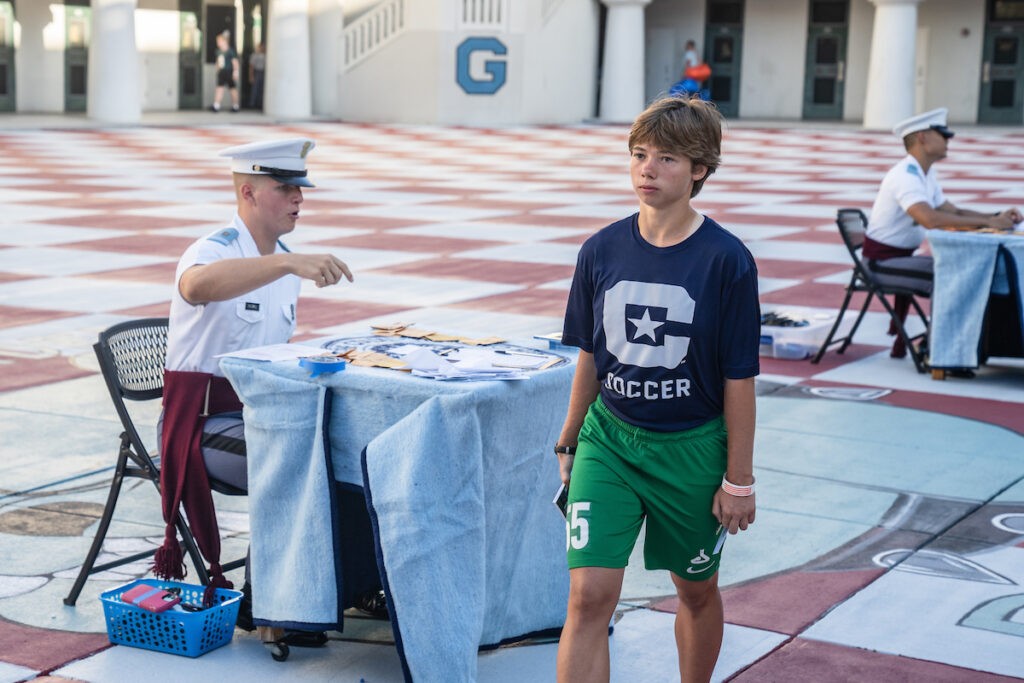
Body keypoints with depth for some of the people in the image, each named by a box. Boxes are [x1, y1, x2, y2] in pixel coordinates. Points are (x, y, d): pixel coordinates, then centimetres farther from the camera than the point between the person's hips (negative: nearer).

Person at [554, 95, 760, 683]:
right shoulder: (603, 250, -3)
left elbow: (739, 378, -9)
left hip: (692, 447, -2)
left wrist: (739, 480, -7)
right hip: (609, 438, 2)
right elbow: (590, 355, 8)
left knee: (698, 591, 17)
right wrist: (569, 441, 14)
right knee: (589, 596, -9)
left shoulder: (726, 260, -12)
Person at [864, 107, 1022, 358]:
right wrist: (987, 222, -33)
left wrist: (996, 217, -1)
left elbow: (954, 212, 16)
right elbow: (930, 219, -36)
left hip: (903, 255, 10)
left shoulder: (927, 174, 11)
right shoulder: (905, 176, -21)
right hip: (883, 260, -10)